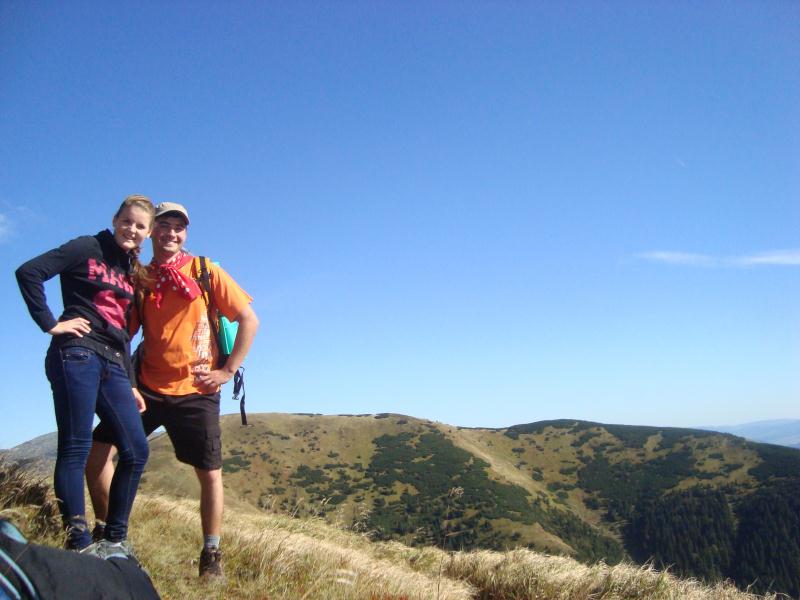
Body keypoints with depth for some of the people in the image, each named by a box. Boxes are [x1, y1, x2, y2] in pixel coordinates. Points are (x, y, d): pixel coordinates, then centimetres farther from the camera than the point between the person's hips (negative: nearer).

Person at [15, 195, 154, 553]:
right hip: (78, 354, -7)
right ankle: (79, 545, -2)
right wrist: (50, 323, -11)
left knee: (136, 450, 1)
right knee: (75, 447, -6)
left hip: (112, 364, 7)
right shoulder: (88, 248, 1)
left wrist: (130, 385, 18)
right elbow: (29, 272, -9)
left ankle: (114, 541, 11)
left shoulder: (132, 272, 21)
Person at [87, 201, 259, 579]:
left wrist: (228, 370, -8)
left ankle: (211, 556, 17)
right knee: (98, 449, -2)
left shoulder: (205, 272, -4)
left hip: (196, 392, -3)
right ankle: (105, 532, 18)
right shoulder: (139, 278, 5)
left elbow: (249, 320, -4)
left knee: (210, 474, 0)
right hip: (148, 388, 3)